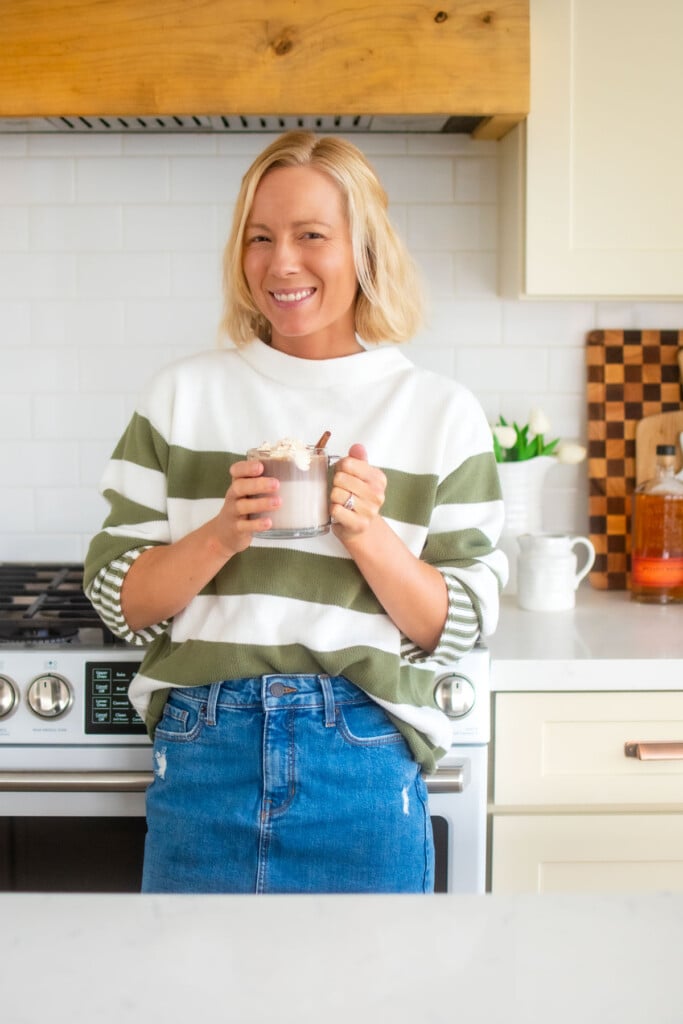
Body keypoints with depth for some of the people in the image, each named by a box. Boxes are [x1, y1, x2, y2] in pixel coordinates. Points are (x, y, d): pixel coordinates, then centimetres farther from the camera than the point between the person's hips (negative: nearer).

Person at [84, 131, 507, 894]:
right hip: (205, 755, 1)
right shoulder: (184, 394, 2)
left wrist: (368, 534, -15)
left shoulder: (442, 413, 0)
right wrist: (223, 534, -15)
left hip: (363, 768, 0)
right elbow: (118, 601, 2)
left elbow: (456, 630, 1)